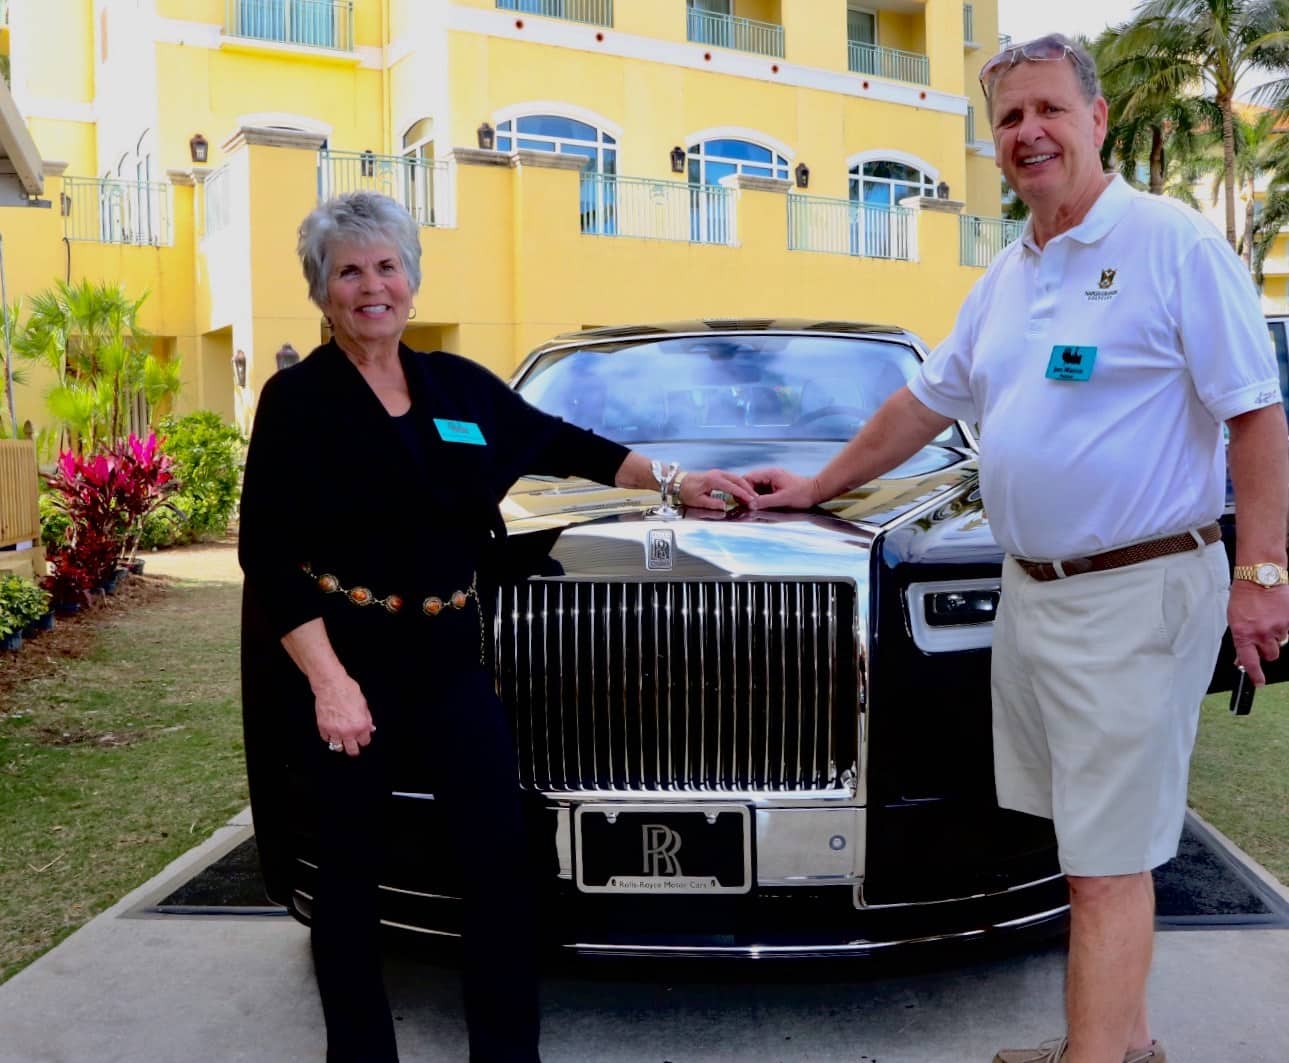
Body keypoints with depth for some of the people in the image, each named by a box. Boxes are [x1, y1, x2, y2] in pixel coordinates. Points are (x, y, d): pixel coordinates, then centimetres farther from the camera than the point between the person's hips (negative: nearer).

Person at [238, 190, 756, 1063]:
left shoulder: (458, 385, 8)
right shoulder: (297, 400, -5)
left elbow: (561, 443, 18)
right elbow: (268, 553, -10)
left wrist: (673, 481, 14)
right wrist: (327, 680, -17)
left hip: (450, 653, 4)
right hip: (341, 658, -4)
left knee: (502, 856, 1)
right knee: (352, 868, 7)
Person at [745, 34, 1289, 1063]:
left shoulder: (1175, 244, -8)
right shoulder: (1006, 276, 14)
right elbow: (925, 401, 22)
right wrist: (819, 486, 25)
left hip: (1138, 592, -7)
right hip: (1030, 590, 7)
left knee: (1108, 858, -2)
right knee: (1094, 835, 15)